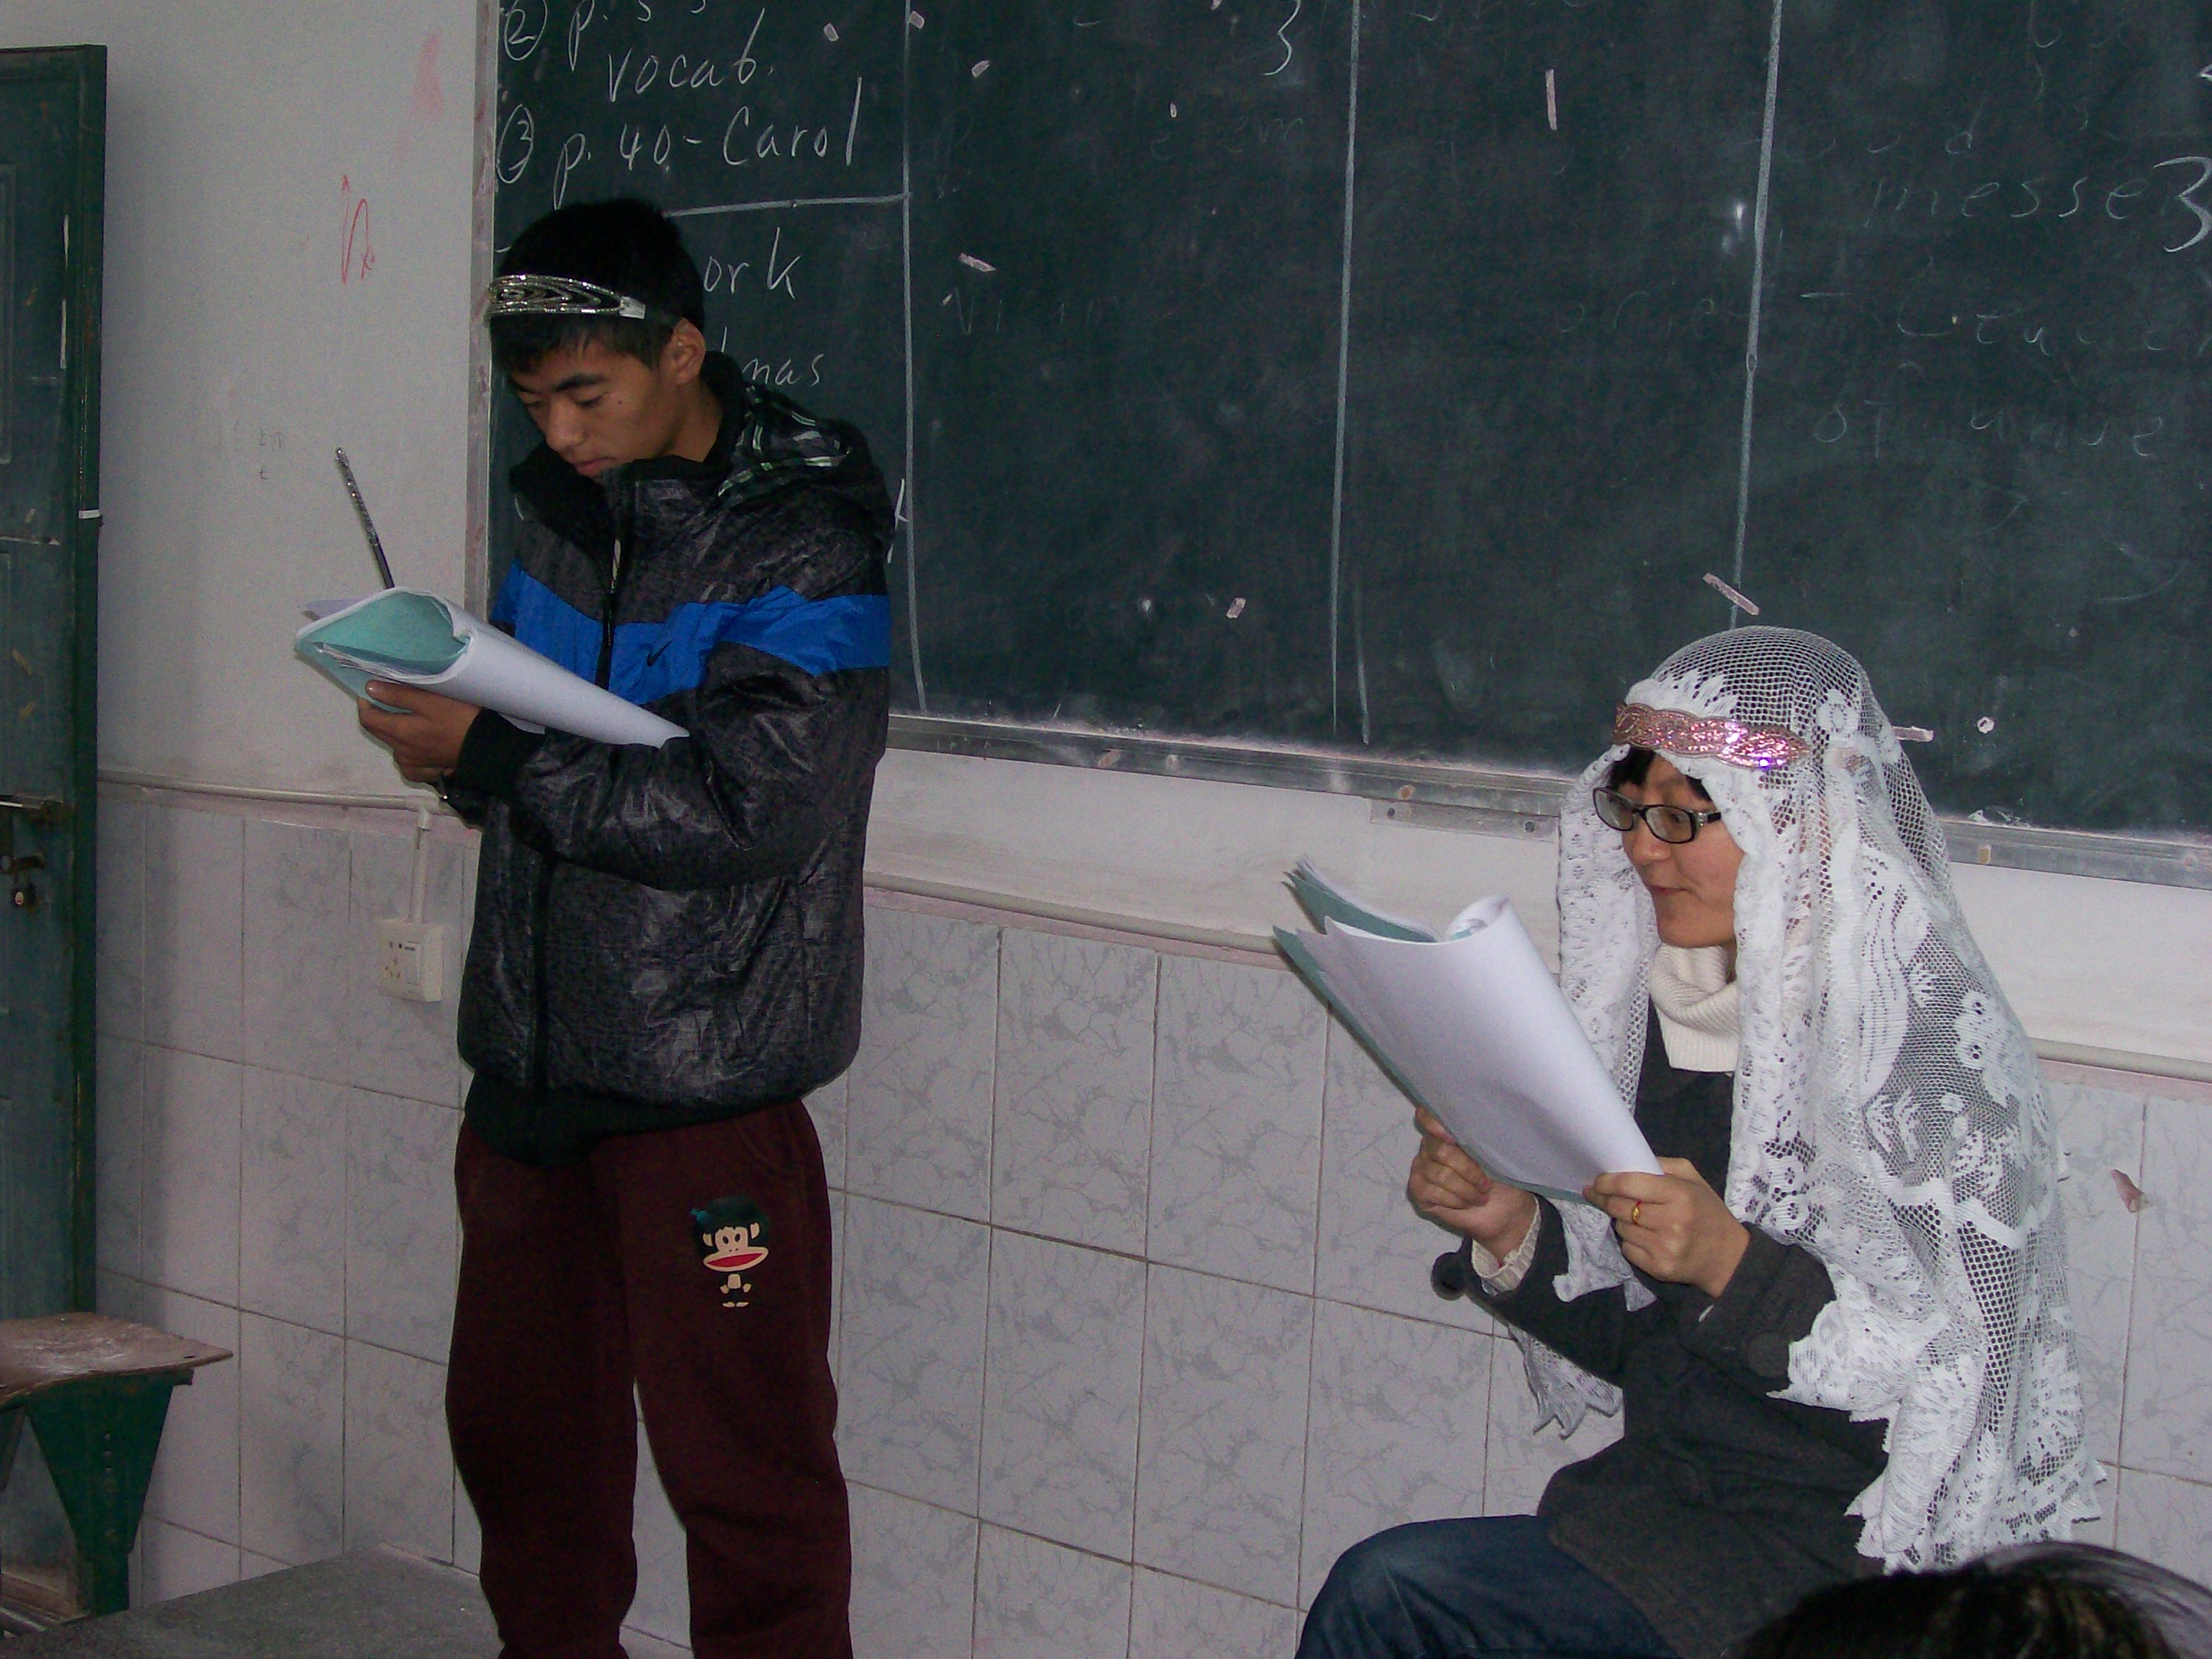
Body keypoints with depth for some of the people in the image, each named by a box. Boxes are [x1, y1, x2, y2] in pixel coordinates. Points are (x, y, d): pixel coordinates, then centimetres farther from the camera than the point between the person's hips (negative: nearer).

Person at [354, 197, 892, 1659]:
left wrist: (492, 755, -22)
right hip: (534, 1050, 7)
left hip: (703, 1085, -7)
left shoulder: (804, 536, -12)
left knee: (744, 1461, 0)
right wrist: (439, 707, -5)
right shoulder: (562, 501, 10)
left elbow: (746, 807, -20)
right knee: (520, 1430, 17)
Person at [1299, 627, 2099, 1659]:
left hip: (1850, 1546, -6)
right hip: (1664, 1488, 6)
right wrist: (1511, 1232, -6)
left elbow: (1963, 1378, -16)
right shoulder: (1664, 1012, 6)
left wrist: (1735, 1266, -27)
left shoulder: (1934, 1045, -14)